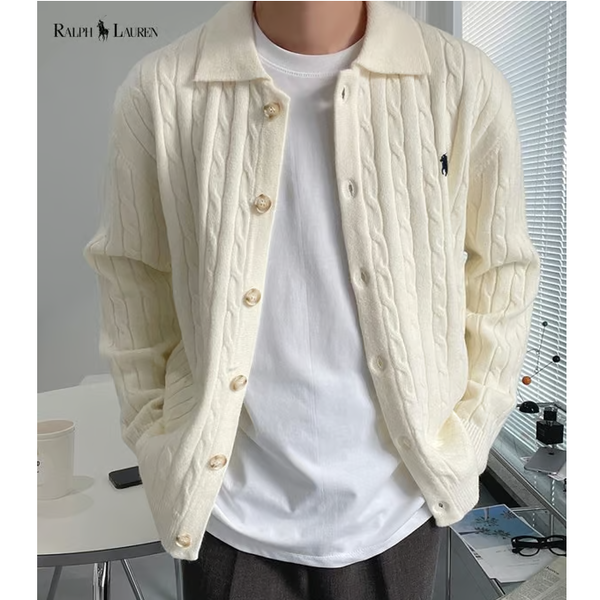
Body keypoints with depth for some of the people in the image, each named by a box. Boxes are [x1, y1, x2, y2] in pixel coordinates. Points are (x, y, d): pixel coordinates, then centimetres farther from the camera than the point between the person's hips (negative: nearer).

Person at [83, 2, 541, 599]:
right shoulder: (159, 89, -11)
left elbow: (501, 277, 1)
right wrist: (160, 451, 1)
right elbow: (131, 281, 0)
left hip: (394, 510, 1)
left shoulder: (466, 84, -11)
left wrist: (462, 449, 0)